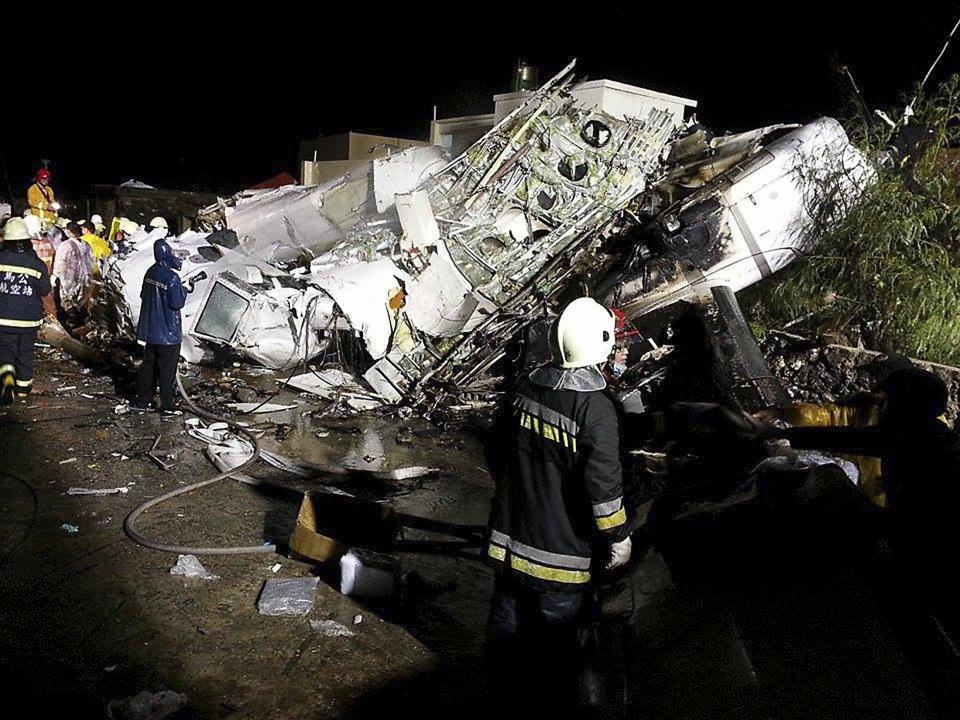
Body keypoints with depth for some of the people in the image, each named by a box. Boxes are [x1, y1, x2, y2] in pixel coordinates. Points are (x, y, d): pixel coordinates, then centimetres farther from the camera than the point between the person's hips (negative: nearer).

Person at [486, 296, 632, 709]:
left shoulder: (526, 388, -3)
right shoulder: (596, 410, -23)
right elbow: (603, 486, -23)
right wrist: (618, 537, -7)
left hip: (510, 535, 6)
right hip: (562, 548, -6)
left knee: (509, 617, 23)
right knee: (557, 630, 14)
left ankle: (506, 685, 42)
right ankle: (556, 695, 33)